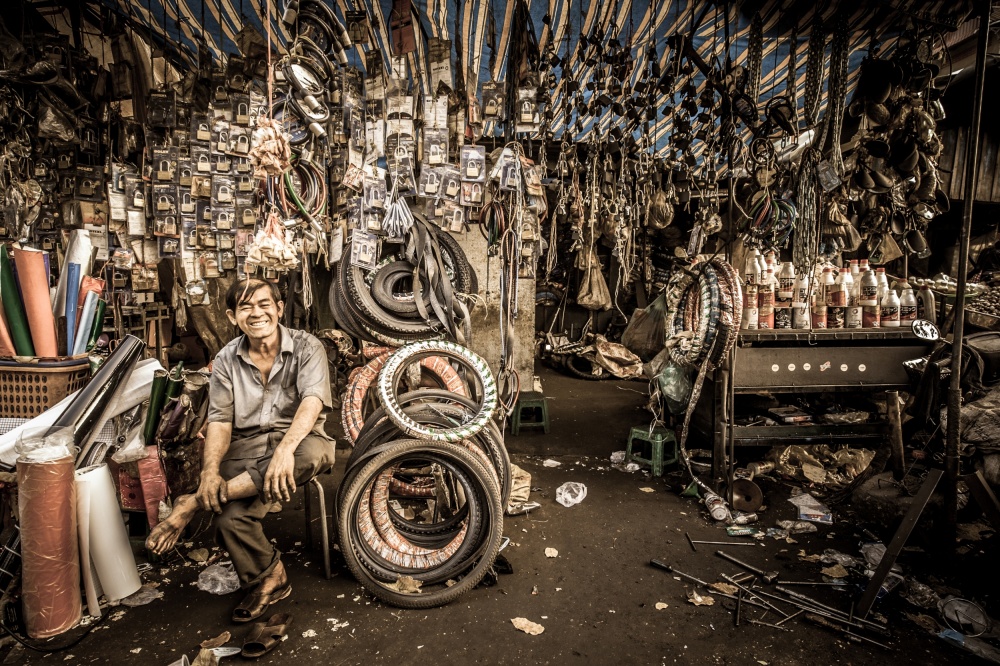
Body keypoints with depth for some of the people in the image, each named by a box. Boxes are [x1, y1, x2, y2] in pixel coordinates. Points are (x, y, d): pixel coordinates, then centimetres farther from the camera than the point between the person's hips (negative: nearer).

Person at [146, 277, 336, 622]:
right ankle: (269, 579, 6)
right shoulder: (226, 360, 7)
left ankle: (193, 503, -24)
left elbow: (313, 401, -21)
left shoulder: (306, 347, -5)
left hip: (299, 440, -2)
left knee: (311, 454, -39)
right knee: (230, 519, -24)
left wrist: (285, 449, -37)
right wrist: (210, 471, -16)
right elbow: (220, 420, 1)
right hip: (246, 448, 3)